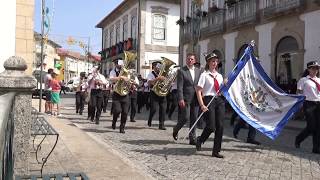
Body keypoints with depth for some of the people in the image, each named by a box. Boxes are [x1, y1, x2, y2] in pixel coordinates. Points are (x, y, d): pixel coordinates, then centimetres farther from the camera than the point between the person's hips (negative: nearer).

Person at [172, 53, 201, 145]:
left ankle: (192, 139, 14)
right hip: (186, 99, -5)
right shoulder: (181, 71, -3)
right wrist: (181, 99, -16)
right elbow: (180, 87, -8)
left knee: (194, 119, 6)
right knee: (185, 117, -6)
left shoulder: (198, 71, 12)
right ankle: (176, 129, 22)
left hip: (195, 99, 5)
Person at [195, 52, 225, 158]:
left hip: (219, 100, 6)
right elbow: (198, 91, -8)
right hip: (209, 99, -6)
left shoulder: (219, 76, 16)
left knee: (220, 126, 1)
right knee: (211, 126, -10)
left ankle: (216, 151, 11)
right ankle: (200, 140, 21)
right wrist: (202, 105, -16)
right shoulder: (204, 75, -2)